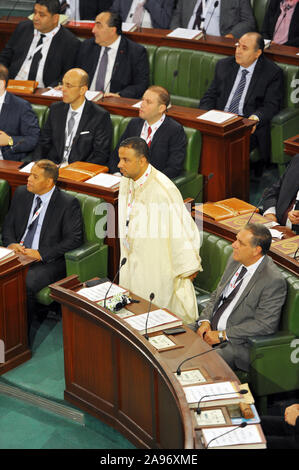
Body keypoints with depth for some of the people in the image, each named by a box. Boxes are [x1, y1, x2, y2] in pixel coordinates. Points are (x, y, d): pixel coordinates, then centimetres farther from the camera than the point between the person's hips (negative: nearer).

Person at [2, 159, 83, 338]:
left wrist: (41, 254, -17)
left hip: (47, 261, -5)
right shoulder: (21, 193, 11)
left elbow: (74, 239, -10)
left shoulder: (68, 203, -6)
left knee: (25, 285, -32)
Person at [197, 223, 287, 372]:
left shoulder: (274, 281, -19)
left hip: (238, 343, -8)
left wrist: (222, 335, -20)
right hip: (211, 329, 8)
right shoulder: (235, 261, 6)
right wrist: (205, 320, -3)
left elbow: (264, 324, -20)